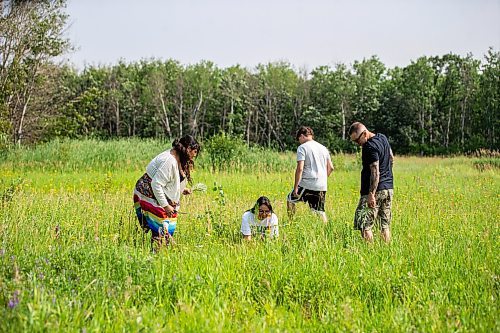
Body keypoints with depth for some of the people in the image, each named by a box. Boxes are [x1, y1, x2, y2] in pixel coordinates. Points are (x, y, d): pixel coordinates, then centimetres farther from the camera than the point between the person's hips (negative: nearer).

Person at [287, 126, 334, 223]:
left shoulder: (302, 148, -5)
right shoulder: (323, 148, 15)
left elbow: (300, 168, -13)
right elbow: (330, 167, 16)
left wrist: (295, 187, -11)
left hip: (307, 184, -5)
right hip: (322, 186, 5)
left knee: (290, 200, 17)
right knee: (320, 211, 10)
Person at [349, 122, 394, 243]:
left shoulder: (370, 147, -18)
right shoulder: (382, 137, 10)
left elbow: (375, 172, -23)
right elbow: (391, 158, 23)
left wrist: (371, 194, -25)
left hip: (376, 190, -9)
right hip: (389, 188, 9)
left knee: (364, 225, -7)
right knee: (385, 225, 11)